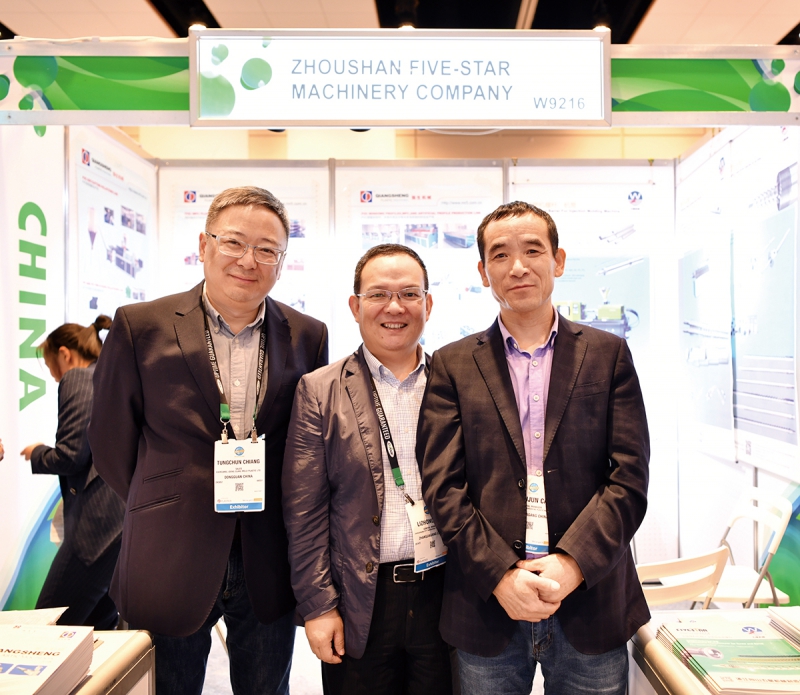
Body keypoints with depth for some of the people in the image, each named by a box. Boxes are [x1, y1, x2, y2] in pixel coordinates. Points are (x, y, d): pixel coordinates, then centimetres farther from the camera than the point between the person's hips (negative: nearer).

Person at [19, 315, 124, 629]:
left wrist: (36, 454, 10)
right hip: (137, 517, 9)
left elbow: (71, 456, -10)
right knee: (98, 626, 19)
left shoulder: (77, 378, -4)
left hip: (103, 521, -9)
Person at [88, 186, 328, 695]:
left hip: (269, 570, 2)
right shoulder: (141, 326, -6)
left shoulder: (308, 337, -1)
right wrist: (165, 508, 6)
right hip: (169, 563, -1)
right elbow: (111, 437, 2)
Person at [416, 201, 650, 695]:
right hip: (487, 608, 0)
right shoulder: (452, 365, 2)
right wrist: (500, 575, -13)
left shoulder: (608, 354, 4)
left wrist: (571, 564, -13)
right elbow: (443, 486, -4)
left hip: (591, 606, 1)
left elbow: (629, 477, -2)